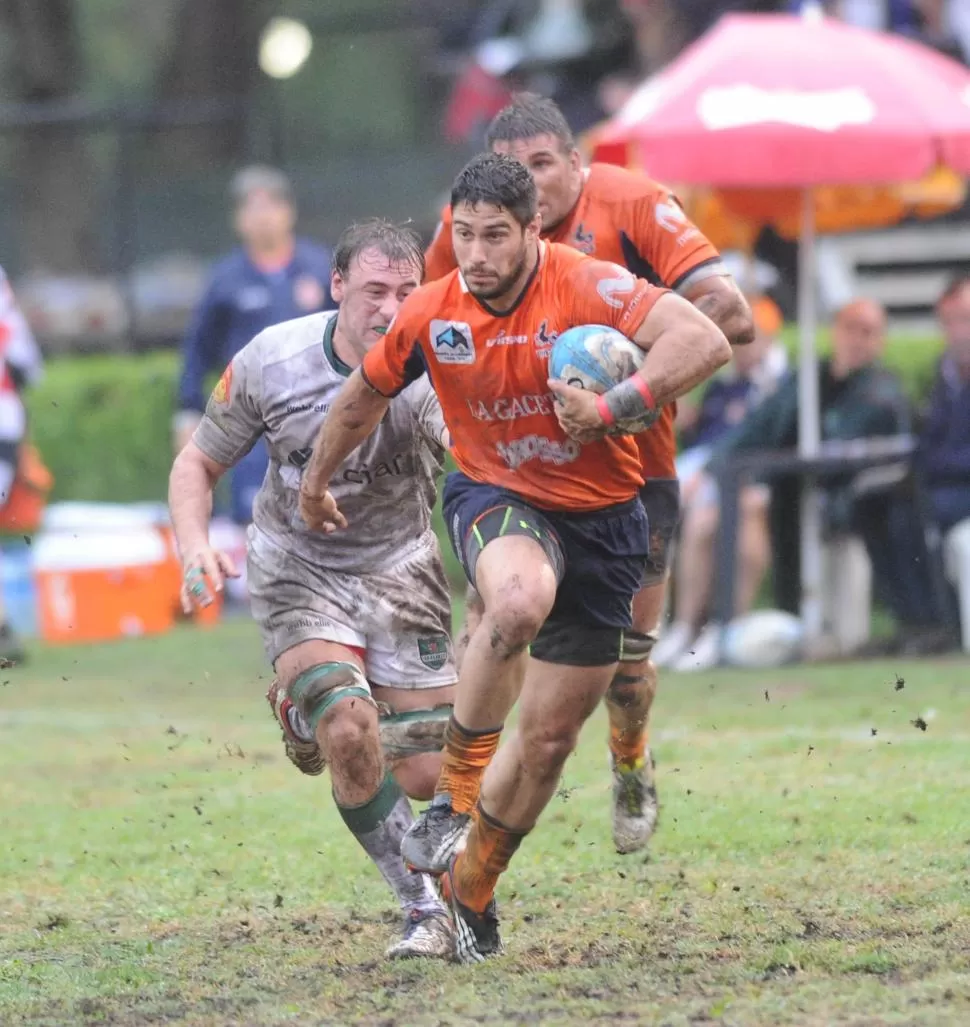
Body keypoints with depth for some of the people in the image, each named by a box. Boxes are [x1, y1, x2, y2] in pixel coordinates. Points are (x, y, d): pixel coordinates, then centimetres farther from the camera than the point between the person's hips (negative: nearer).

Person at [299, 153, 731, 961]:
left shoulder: (586, 287, -18)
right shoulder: (431, 315, -8)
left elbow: (705, 342, -28)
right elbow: (367, 393, 12)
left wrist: (611, 408, -34)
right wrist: (318, 478, 25)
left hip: (601, 516, 0)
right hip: (496, 497, 0)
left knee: (550, 735, 5)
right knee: (519, 600, -39)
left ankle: (473, 888, 27)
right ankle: (456, 789, -22)